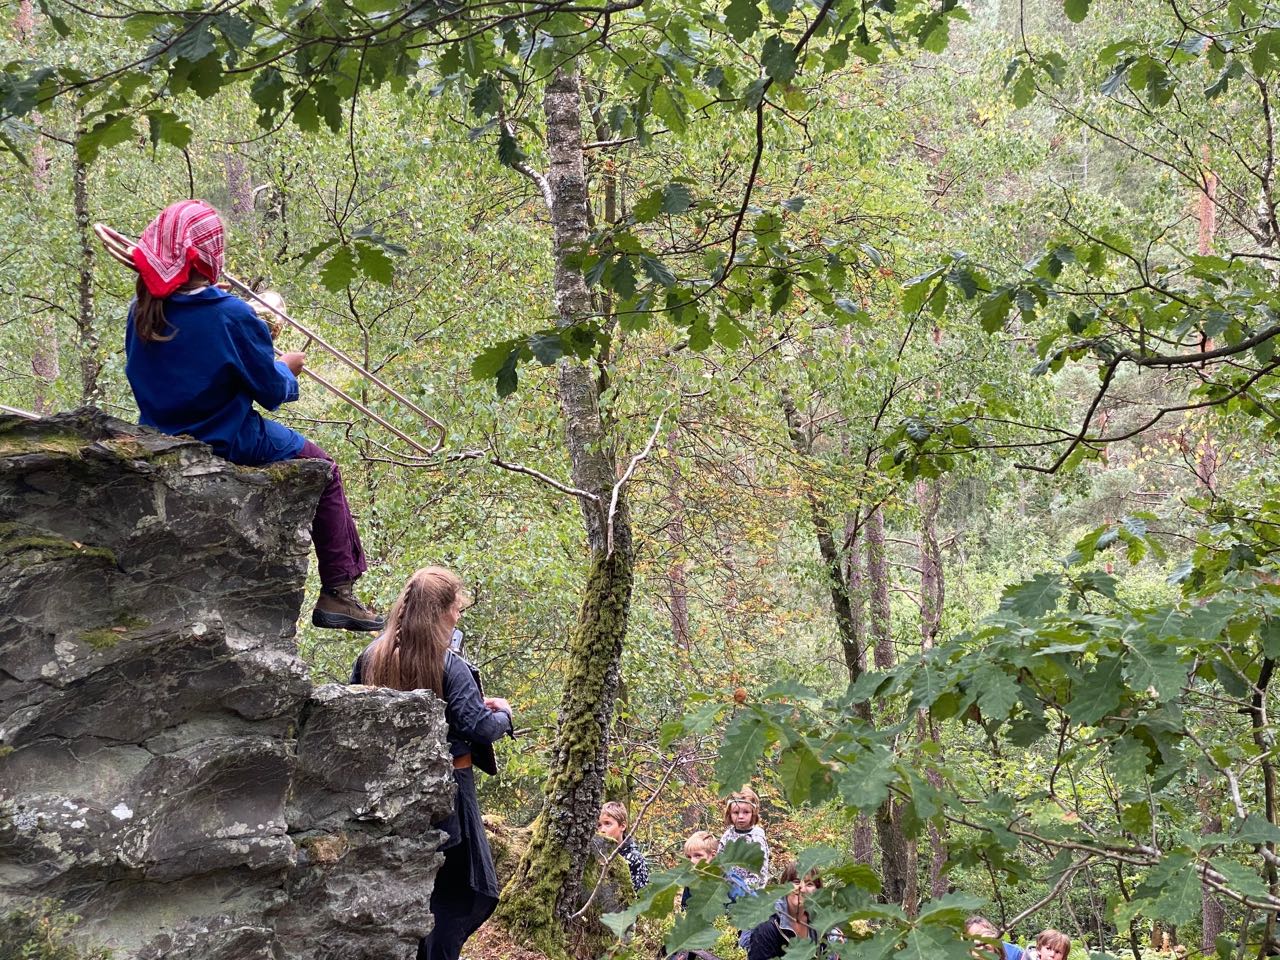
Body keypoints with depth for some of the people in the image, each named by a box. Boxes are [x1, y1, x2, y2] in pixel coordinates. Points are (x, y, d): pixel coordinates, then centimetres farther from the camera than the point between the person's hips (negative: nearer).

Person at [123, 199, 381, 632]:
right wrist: (287, 368, 10)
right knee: (324, 471, 13)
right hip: (228, 445, -7)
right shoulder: (232, 316, -21)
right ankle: (338, 592, 11)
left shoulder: (142, 310, -3)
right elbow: (271, 391, -13)